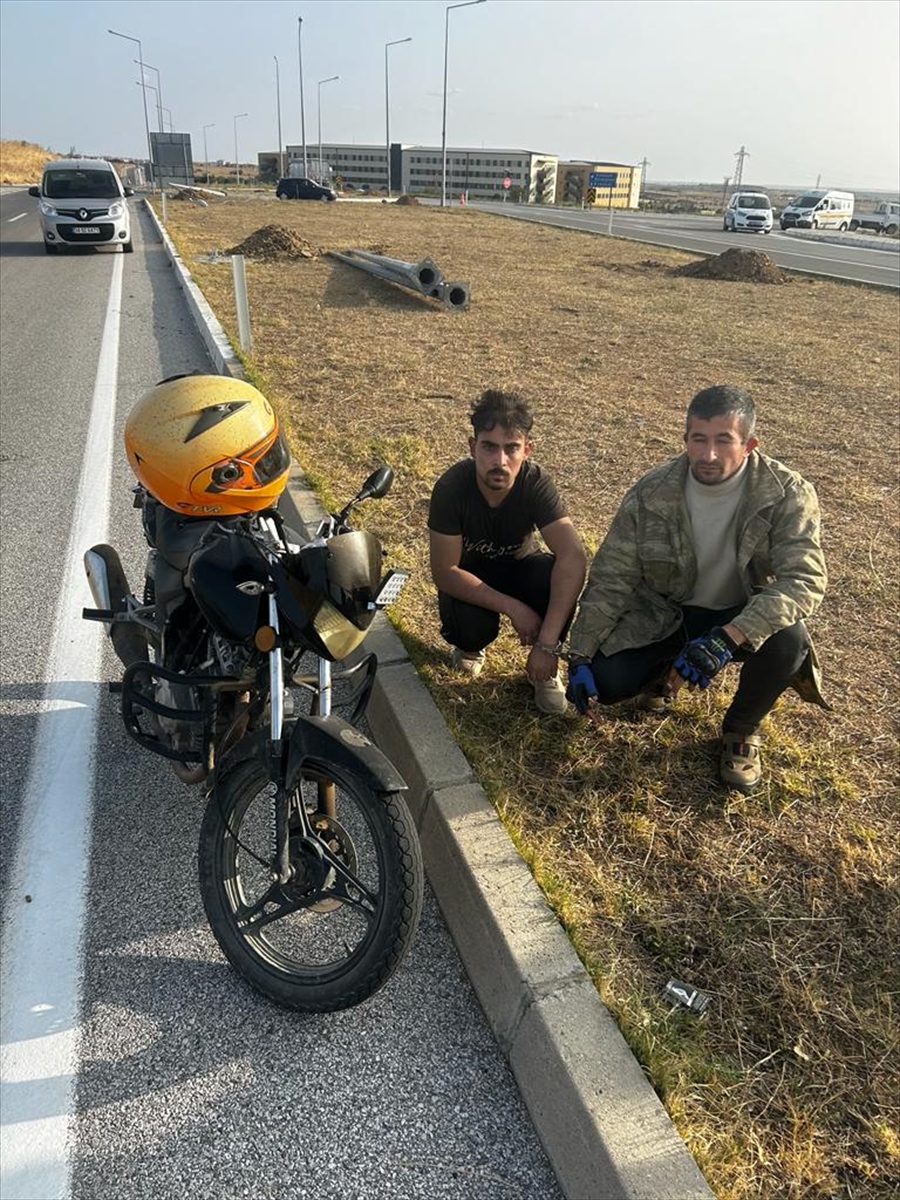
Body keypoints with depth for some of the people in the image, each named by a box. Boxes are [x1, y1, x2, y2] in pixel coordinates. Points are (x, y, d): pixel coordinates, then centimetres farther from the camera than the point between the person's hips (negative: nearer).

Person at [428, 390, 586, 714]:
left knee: (560, 578, -32)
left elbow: (573, 557, -38)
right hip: (468, 577, -1)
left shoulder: (536, 482, -27)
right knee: (473, 628, -33)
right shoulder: (451, 487, -29)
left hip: (518, 565, 1)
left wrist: (548, 644, -45)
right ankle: (469, 645, 7)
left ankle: (546, 667, -5)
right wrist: (513, 607, -34)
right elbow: (445, 572, -26)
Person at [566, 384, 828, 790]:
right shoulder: (651, 493, -17)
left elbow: (804, 579, -31)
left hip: (741, 618, 0)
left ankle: (740, 729, -1)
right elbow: (610, 578, -12)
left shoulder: (787, 494, -21)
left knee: (787, 641, -33)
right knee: (603, 679, -20)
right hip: (663, 615, 1)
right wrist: (579, 657, -18)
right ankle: (665, 669, 17)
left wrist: (727, 638, -45)